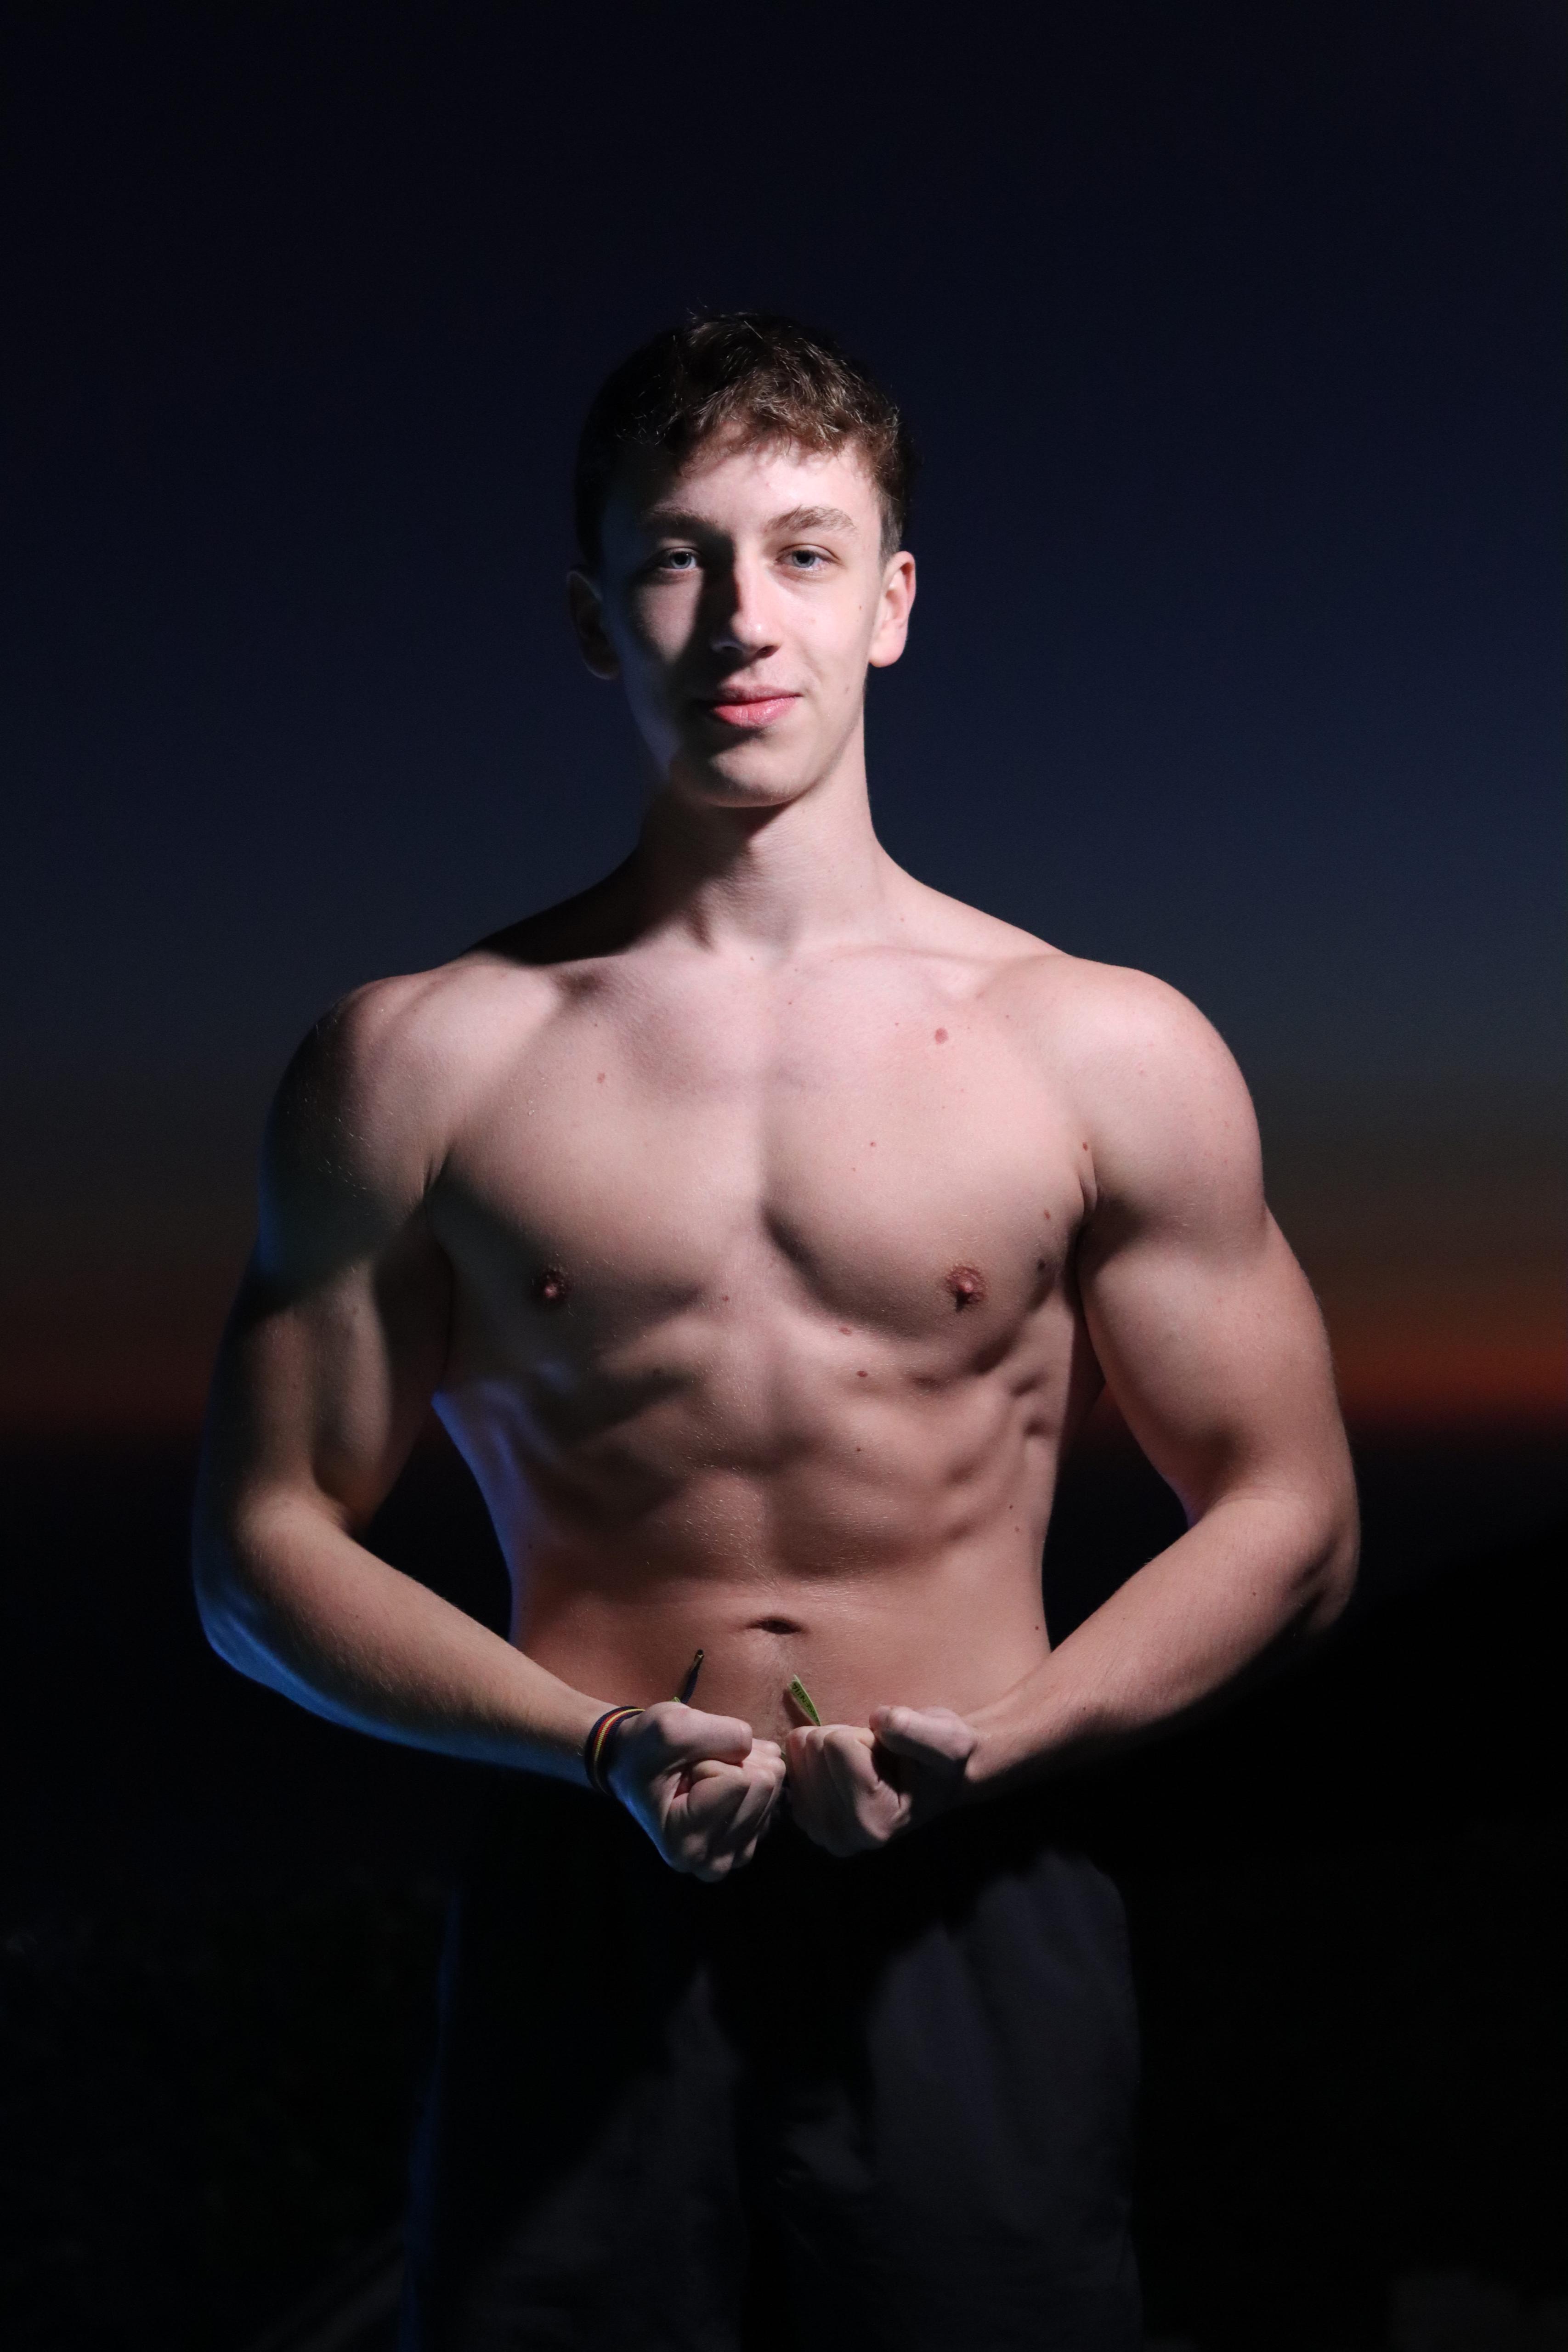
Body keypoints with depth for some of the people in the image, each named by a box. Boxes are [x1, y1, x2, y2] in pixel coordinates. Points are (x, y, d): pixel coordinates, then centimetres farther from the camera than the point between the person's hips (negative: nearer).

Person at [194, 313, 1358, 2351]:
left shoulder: (1110, 1054, 2)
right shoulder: (414, 1062, 2)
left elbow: (1289, 1519, 6)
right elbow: (268, 1542, 4)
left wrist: (986, 1739, -10)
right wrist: (601, 1744, -12)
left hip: (971, 1925, 0)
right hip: (584, 1917, 0)